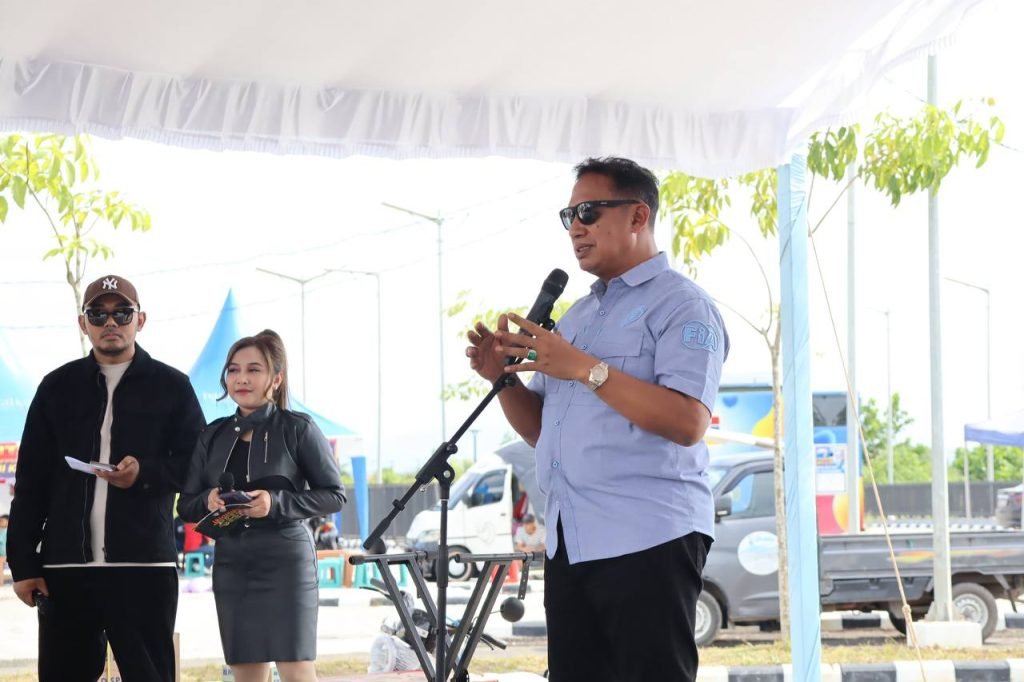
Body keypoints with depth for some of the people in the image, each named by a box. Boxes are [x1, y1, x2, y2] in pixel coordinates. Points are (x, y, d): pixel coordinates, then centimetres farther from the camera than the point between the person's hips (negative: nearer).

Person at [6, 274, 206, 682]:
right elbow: (31, 481, 10)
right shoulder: (58, 387, 12)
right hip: (66, 565, 2)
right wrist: (23, 562, 3)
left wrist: (146, 473, -16)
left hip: (144, 566, -2)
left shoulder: (171, 386, 7)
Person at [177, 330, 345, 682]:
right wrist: (208, 501, -11)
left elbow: (334, 494, -4)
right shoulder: (214, 435, 10)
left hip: (285, 558, -5)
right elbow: (185, 505, 12)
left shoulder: (297, 428, -3)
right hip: (231, 562, 5)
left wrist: (277, 503, -17)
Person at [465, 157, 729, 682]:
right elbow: (541, 429, 23)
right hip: (570, 542, 8)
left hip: (647, 540, -8)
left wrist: (585, 369, -20)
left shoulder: (680, 305, -4)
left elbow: (688, 422, -19)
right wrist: (503, 377, 3)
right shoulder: (577, 316, 22)